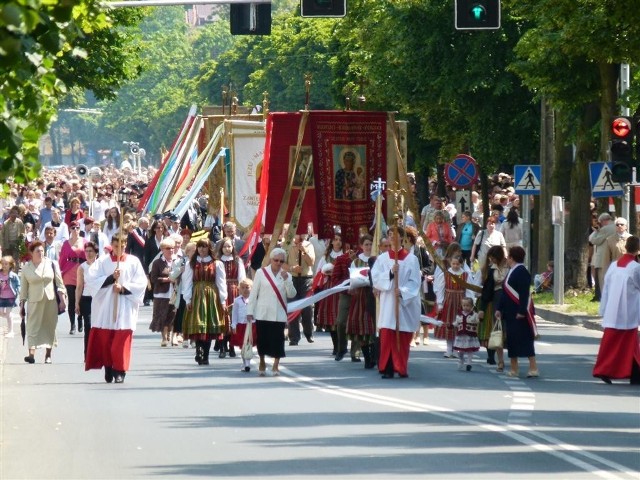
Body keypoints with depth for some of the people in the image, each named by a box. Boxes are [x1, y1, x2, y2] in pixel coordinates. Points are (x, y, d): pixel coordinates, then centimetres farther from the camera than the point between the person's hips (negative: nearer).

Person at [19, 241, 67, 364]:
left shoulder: (51, 264, 4)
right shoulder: (26, 268, 3)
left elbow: (59, 283, 4)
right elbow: (23, 288, 6)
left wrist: (62, 299, -3)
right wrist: (22, 305, 3)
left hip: (50, 301, 1)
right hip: (34, 302, -1)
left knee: (49, 327, 3)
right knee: (33, 326, -10)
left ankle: (48, 355, 9)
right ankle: (31, 354, -20)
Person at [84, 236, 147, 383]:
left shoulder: (133, 262, 6)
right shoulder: (102, 262, 7)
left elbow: (141, 283, -1)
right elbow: (90, 280, -3)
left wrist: (124, 288, -13)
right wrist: (111, 278, -11)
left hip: (125, 308, -1)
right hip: (105, 306, 1)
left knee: (121, 341, -7)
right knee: (105, 339, 1)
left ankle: (120, 371, -4)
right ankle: (108, 369, 11)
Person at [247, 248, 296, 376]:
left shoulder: (286, 275, 6)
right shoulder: (261, 273, 0)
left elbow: (292, 294, -2)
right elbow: (254, 293, 0)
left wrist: (286, 279, -13)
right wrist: (250, 311, -3)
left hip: (279, 314, 1)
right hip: (262, 313, -1)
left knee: (277, 340, -4)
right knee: (262, 339, 4)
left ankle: (276, 366, 3)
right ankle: (262, 364, 22)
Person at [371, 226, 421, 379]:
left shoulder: (411, 259, 3)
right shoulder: (382, 258, 8)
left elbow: (415, 282, -2)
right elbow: (375, 279, -1)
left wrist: (403, 291, -18)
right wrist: (390, 273, -16)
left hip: (406, 303, -1)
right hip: (388, 302, 1)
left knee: (403, 337, 1)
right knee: (387, 336, -7)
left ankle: (401, 368, 11)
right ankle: (387, 368, -6)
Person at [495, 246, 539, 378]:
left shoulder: (522, 272, -15)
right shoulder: (511, 271, 15)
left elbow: (524, 293, -21)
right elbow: (505, 292, 20)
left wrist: (522, 311, -25)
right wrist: (499, 308, 17)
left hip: (520, 314, -10)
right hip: (511, 313, 10)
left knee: (525, 340, -8)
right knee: (512, 339, 11)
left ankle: (533, 368, -7)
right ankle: (514, 369, 17)